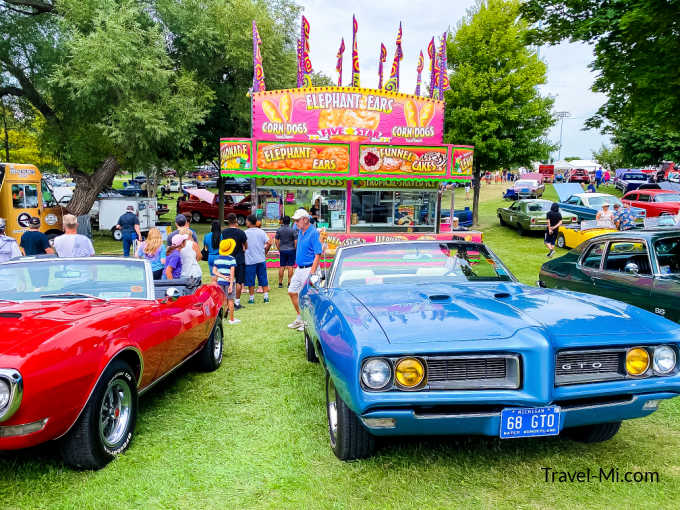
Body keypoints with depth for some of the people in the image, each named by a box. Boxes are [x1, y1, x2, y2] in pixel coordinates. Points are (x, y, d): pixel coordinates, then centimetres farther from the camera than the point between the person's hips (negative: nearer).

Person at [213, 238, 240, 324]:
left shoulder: (217, 258, 5)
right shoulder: (231, 259, -9)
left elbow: (214, 271, 1)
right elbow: (232, 273, -13)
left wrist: (222, 276, -6)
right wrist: (231, 284, -13)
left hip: (220, 281, 4)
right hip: (229, 282, -4)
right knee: (230, 300, 4)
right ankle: (231, 319, 10)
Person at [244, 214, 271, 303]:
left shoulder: (245, 233, -8)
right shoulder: (261, 232, 2)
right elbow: (269, 243, -6)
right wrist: (265, 252, 8)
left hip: (250, 260, -3)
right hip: (261, 259, 3)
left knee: (250, 281, 7)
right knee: (263, 279, 10)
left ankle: (251, 298, 12)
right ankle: (266, 296, 8)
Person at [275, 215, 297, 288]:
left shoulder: (279, 230, 1)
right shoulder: (292, 230, -8)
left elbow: (276, 240, 6)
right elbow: (296, 241, -10)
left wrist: (279, 249, 14)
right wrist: (295, 248, 2)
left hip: (282, 250, 3)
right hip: (291, 250, -3)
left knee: (281, 267, 7)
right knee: (290, 267, 2)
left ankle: (280, 283, 10)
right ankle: (289, 283, 3)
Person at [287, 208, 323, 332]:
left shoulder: (314, 233, -16)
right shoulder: (300, 231, 10)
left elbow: (318, 254, -20)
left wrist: (312, 273, -24)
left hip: (309, 269, -9)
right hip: (299, 268, 9)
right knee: (292, 292, 14)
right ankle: (300, 318, 28)